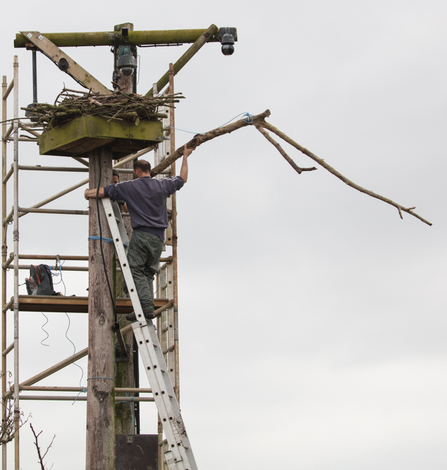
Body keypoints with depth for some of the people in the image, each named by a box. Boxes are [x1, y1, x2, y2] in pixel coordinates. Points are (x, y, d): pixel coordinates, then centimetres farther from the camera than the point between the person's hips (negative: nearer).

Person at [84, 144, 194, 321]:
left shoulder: (130, 187, -1)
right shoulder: (162, 185, 11)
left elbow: (103, 191, 1)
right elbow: (182, 179, 29)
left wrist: (89, 193, 22)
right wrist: (185, 157, 41)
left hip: (141, 234, -5)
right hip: (158, 237, 5)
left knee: (136, 270, -4)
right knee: (148, 273, 11)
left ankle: (146, 306, -19)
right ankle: (148, 307, -1)